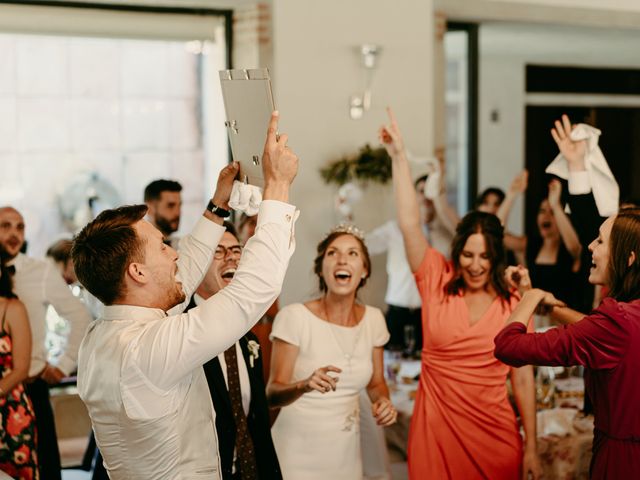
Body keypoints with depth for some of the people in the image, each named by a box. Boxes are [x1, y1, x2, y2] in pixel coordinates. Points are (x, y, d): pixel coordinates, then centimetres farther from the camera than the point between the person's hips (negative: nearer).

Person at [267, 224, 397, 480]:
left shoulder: (373, 318, -1)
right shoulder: (294, 317, -15)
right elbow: (272, 394, -14)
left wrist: (382, 401, -9)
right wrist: (305, 385, -33)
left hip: (346, 450, 4)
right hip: (298, 450, -4)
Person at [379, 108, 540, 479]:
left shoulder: (513, 304, -2)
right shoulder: (438, 281, -1)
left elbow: (523, 380, 1)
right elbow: (409, 224, -11)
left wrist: (531, 449, 0)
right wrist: (399, 156, -16)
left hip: (494, 433, 0)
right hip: (436, 426, 0)